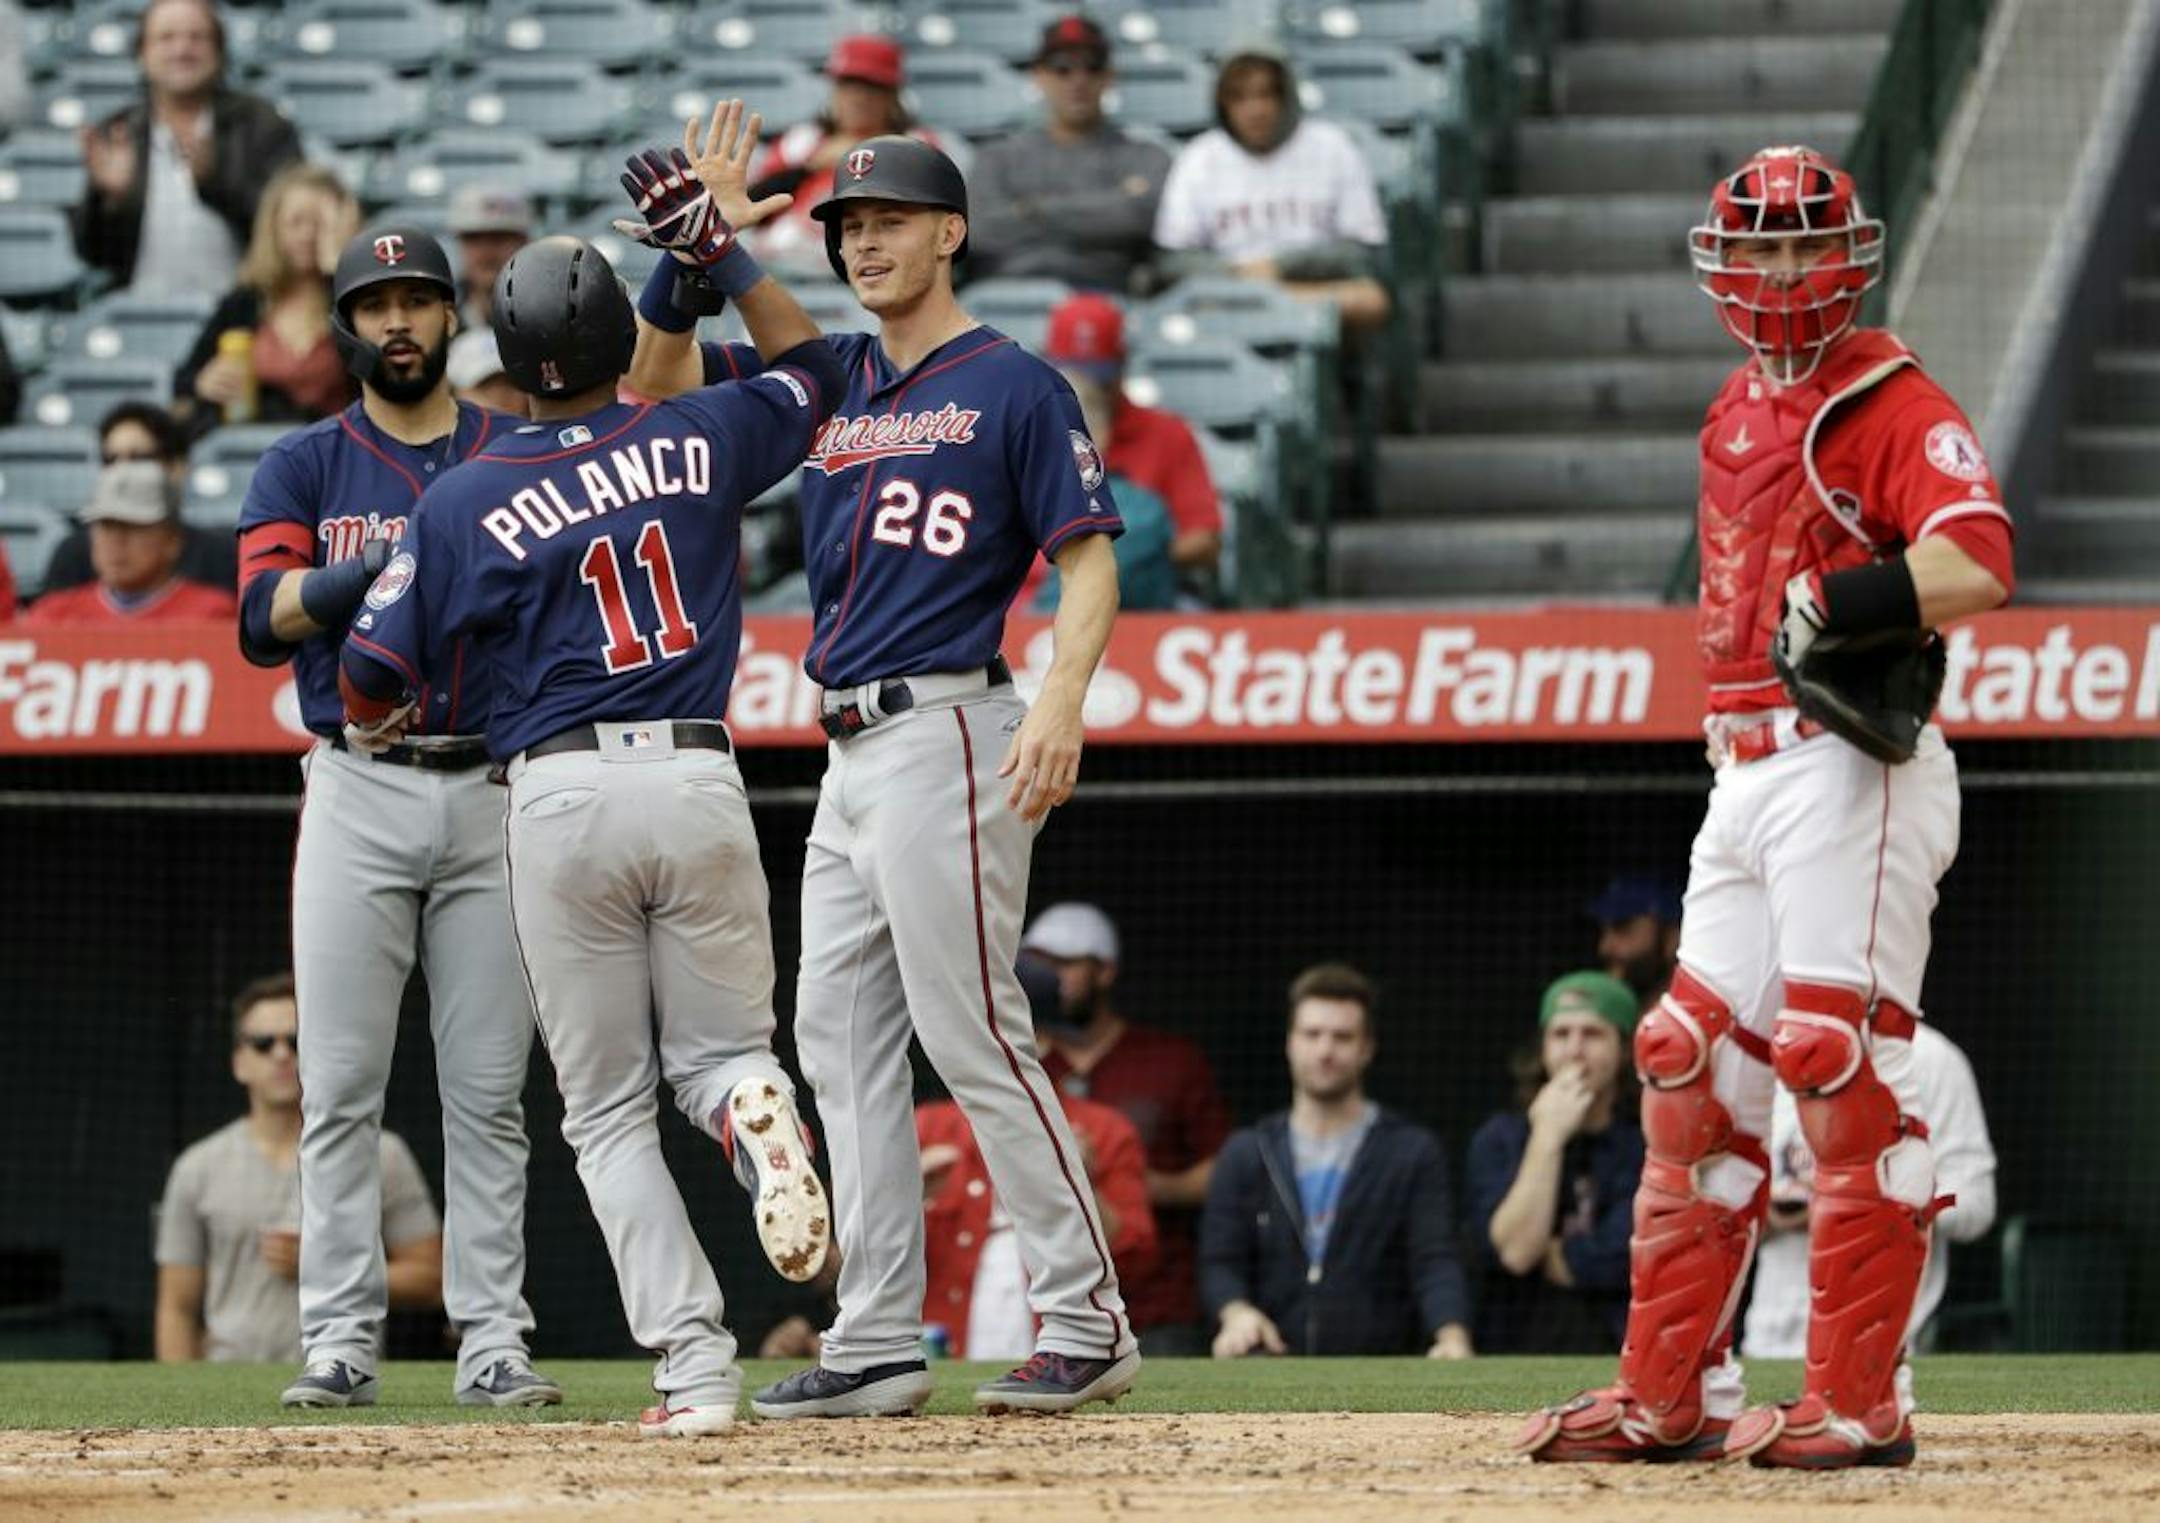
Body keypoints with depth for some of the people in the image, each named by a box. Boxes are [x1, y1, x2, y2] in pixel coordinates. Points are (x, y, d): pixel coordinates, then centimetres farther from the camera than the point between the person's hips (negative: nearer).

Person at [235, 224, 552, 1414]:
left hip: (494, 791, 1)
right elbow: (265, 617, -6)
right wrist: (390, 561, -21)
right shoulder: (304, 466, 8)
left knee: (489, 1089, 1)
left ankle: (492, 1342, 3)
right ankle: (338, 1344, -1)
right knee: (341, 1085, -3)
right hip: (357, 794, -1)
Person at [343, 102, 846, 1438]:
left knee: (609, 1108, 8)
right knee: (718, 1047, 17)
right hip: (699, 785, 2)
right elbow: (812, 371, 24)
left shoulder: (465, 502, -2)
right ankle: (754, 1112, -24)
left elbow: (371, 684, 2)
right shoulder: (698, 442, 3)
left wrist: (389, 725, 25)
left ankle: (695, 1362, -8)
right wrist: (728, 245, 22)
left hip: (561, 799, -2)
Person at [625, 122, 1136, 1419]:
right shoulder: (830, 381, 16)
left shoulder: (1015, 386, -4)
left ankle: (1089, 1323, -7)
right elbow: (660, 377, 19)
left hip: (947, 728, -8)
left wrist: (1061, 705, -25)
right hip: (852, 751, 8)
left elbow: (1091, 560, -9)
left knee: (973, 1036, -11)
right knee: (842, 1035, 6)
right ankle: (878, 1345, 9)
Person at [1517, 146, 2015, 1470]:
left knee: (1841, 1066, -12)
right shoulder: (1738, 414, 19)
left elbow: (1979, 564, -23)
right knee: (1691, 1065, 8)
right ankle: (1670, 1393, 13)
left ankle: (1861, 1402, -9)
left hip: (1852, 772, -9)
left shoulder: (1896, 404, -8)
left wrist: (1842, 603, -28)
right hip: (1745, 776, 9)